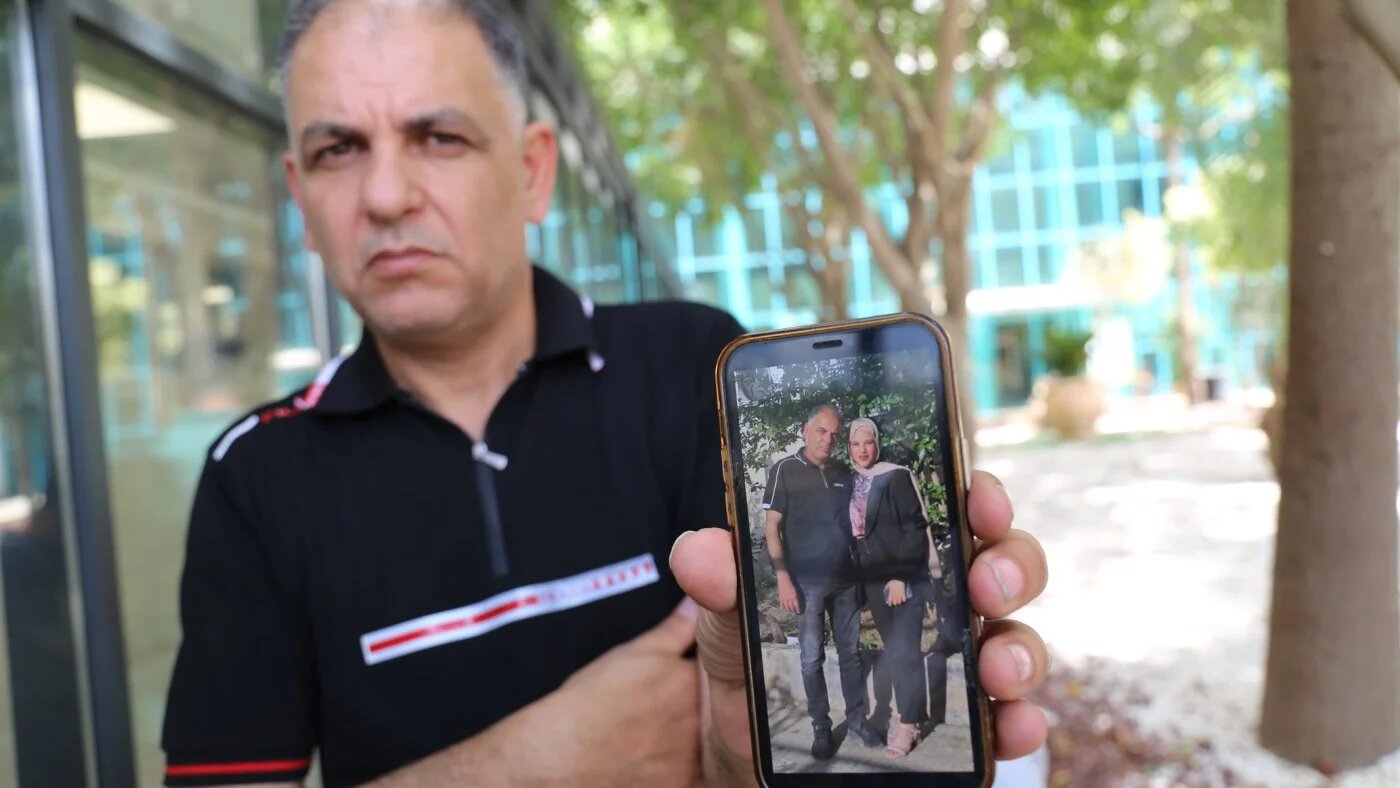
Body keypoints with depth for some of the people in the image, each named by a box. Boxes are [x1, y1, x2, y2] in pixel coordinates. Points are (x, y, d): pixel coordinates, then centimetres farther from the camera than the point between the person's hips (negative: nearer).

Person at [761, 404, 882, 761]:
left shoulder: (843, 472, 7)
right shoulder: (784, 470, -7)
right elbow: (771, 528, -8)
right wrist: (784, 580, -14)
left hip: (846, 579, 4)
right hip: (808, 583, -4)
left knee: (851, 652, 11)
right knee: (813, 658, 4)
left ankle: (857, 719, 23)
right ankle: (821, 728, 15)